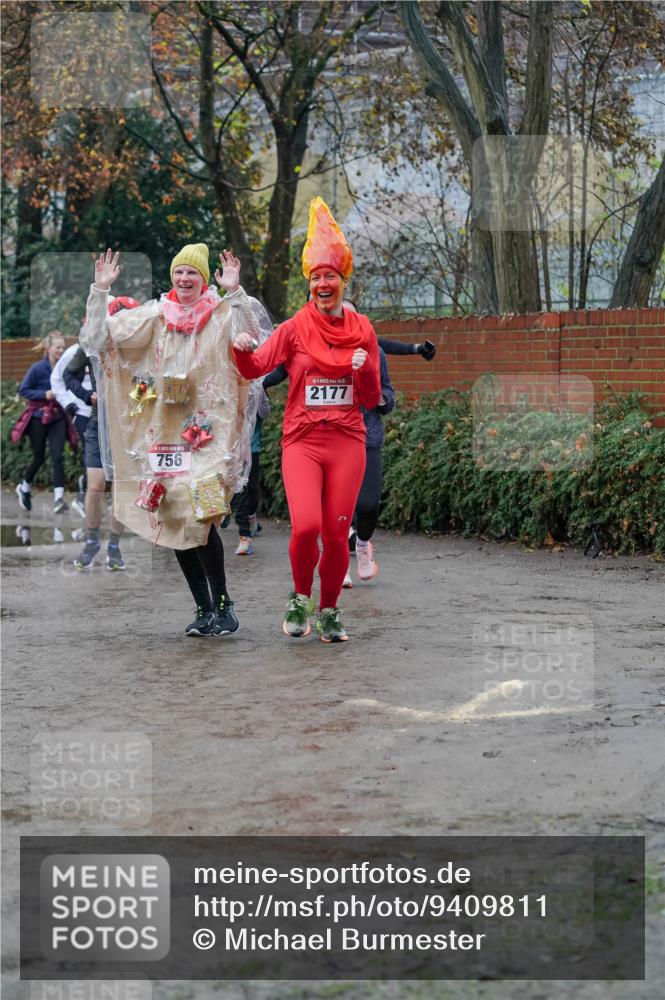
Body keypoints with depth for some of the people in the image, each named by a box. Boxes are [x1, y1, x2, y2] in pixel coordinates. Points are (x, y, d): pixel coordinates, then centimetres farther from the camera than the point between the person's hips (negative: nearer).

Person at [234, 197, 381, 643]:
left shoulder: (362, 330, 6)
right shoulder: (295, 329, 1)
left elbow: (372, 400, 8)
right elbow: (255, 368, -8)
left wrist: (365, 369, -13)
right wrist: (243, 351, -29)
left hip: (347, 442, 2)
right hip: (302, 440, -2)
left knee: (337, 534, 0)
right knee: (306, 526, -19)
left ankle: (329, 610, 22)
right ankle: (301, 598, 7)